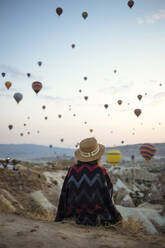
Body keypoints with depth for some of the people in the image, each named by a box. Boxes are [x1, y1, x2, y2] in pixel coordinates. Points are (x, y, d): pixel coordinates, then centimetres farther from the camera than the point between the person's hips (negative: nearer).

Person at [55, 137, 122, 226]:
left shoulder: (72, 171, -12)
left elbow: (63, 197, -5)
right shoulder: (101, 172, -19)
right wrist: (116, 217, 8)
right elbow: (108, 198, -10)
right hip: (97, 219, -3)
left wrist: (59, 219, 9)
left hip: (76, 219, 3)